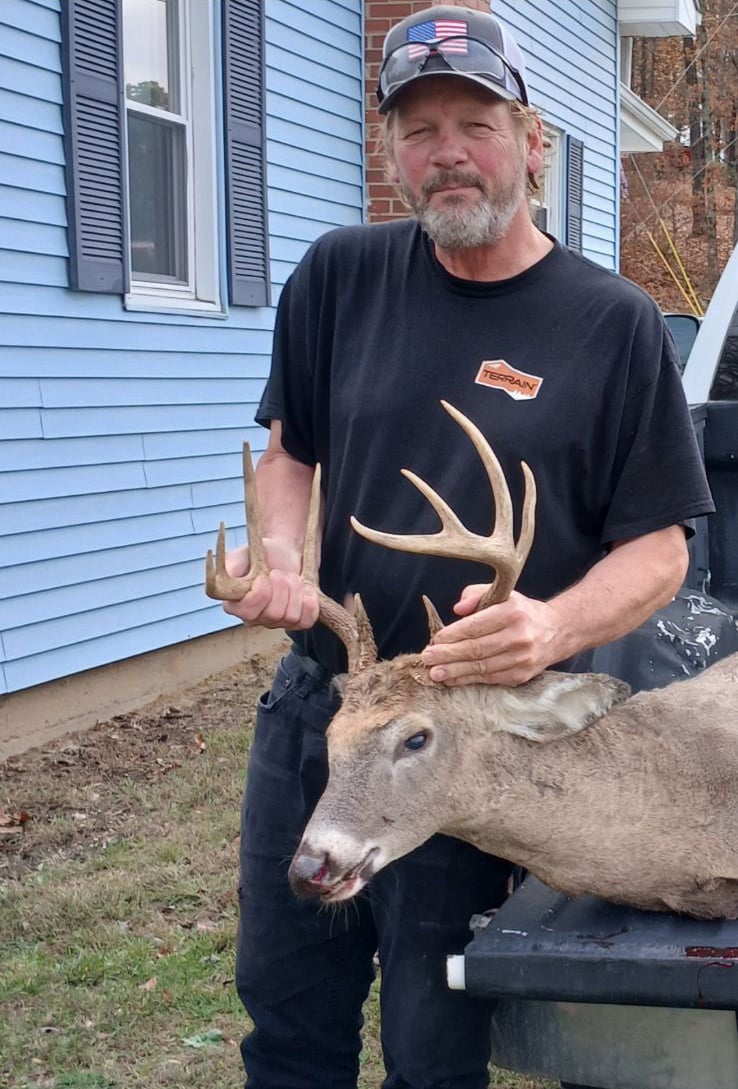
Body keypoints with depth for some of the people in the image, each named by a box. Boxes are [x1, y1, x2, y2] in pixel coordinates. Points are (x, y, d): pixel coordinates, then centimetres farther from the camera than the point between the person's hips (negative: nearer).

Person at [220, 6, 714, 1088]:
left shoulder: (615, 325, -7)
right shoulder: (340, 277, 2)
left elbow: (657, 548, -6)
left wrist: (555, 627, -27)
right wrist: (279, 555, -10)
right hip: (312, 707, 4)